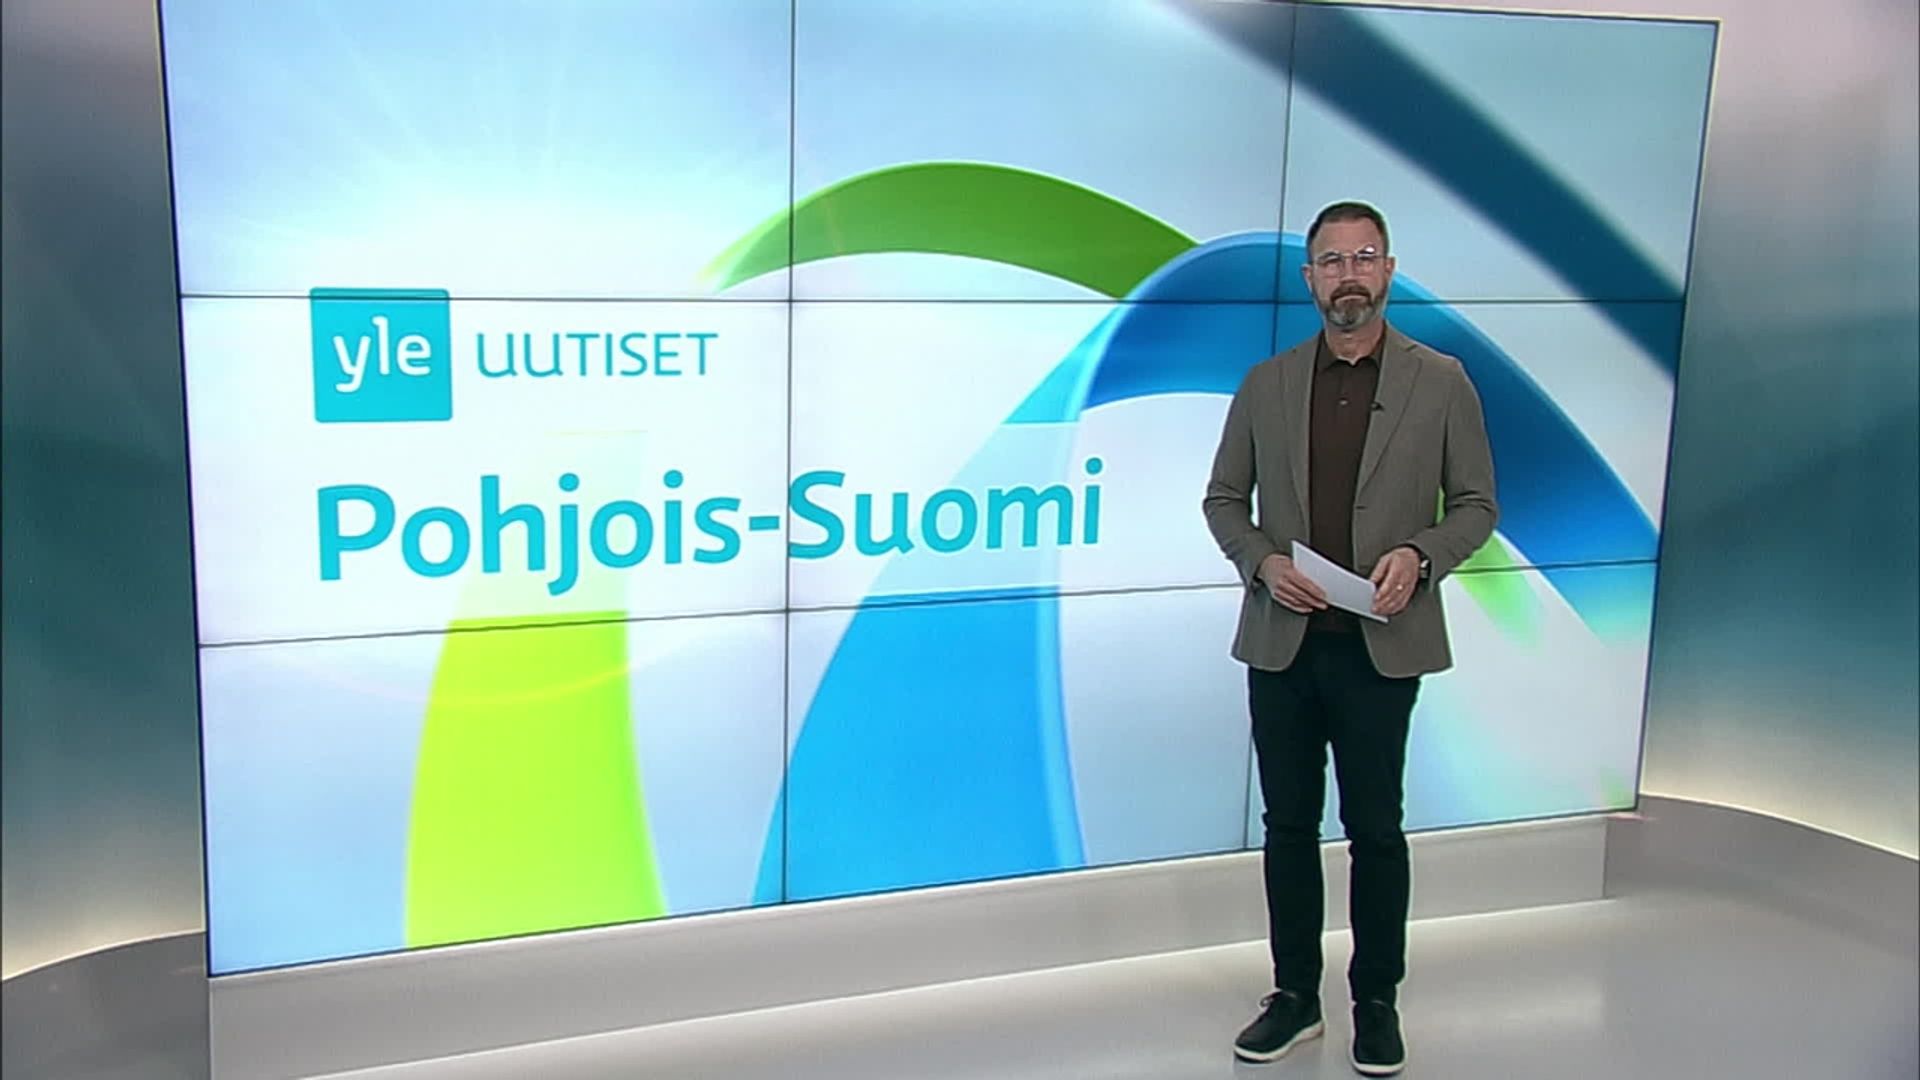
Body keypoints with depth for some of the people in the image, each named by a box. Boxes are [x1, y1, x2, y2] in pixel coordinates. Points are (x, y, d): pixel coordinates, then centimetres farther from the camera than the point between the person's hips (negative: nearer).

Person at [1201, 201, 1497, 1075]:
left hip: (1382, 644, -2)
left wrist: (1418, 555, -16)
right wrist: (1262, 562, -9)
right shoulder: (1265, 384, 6)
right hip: (1281, 641, 2)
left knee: (1375, 830, 6)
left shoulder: (1441, 382, 1)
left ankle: (1378, 1003, 22)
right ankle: (1295, 996, 24)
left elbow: (1475, 504, 3)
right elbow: (1223, 498, 10)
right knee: (1288, 825, 11)